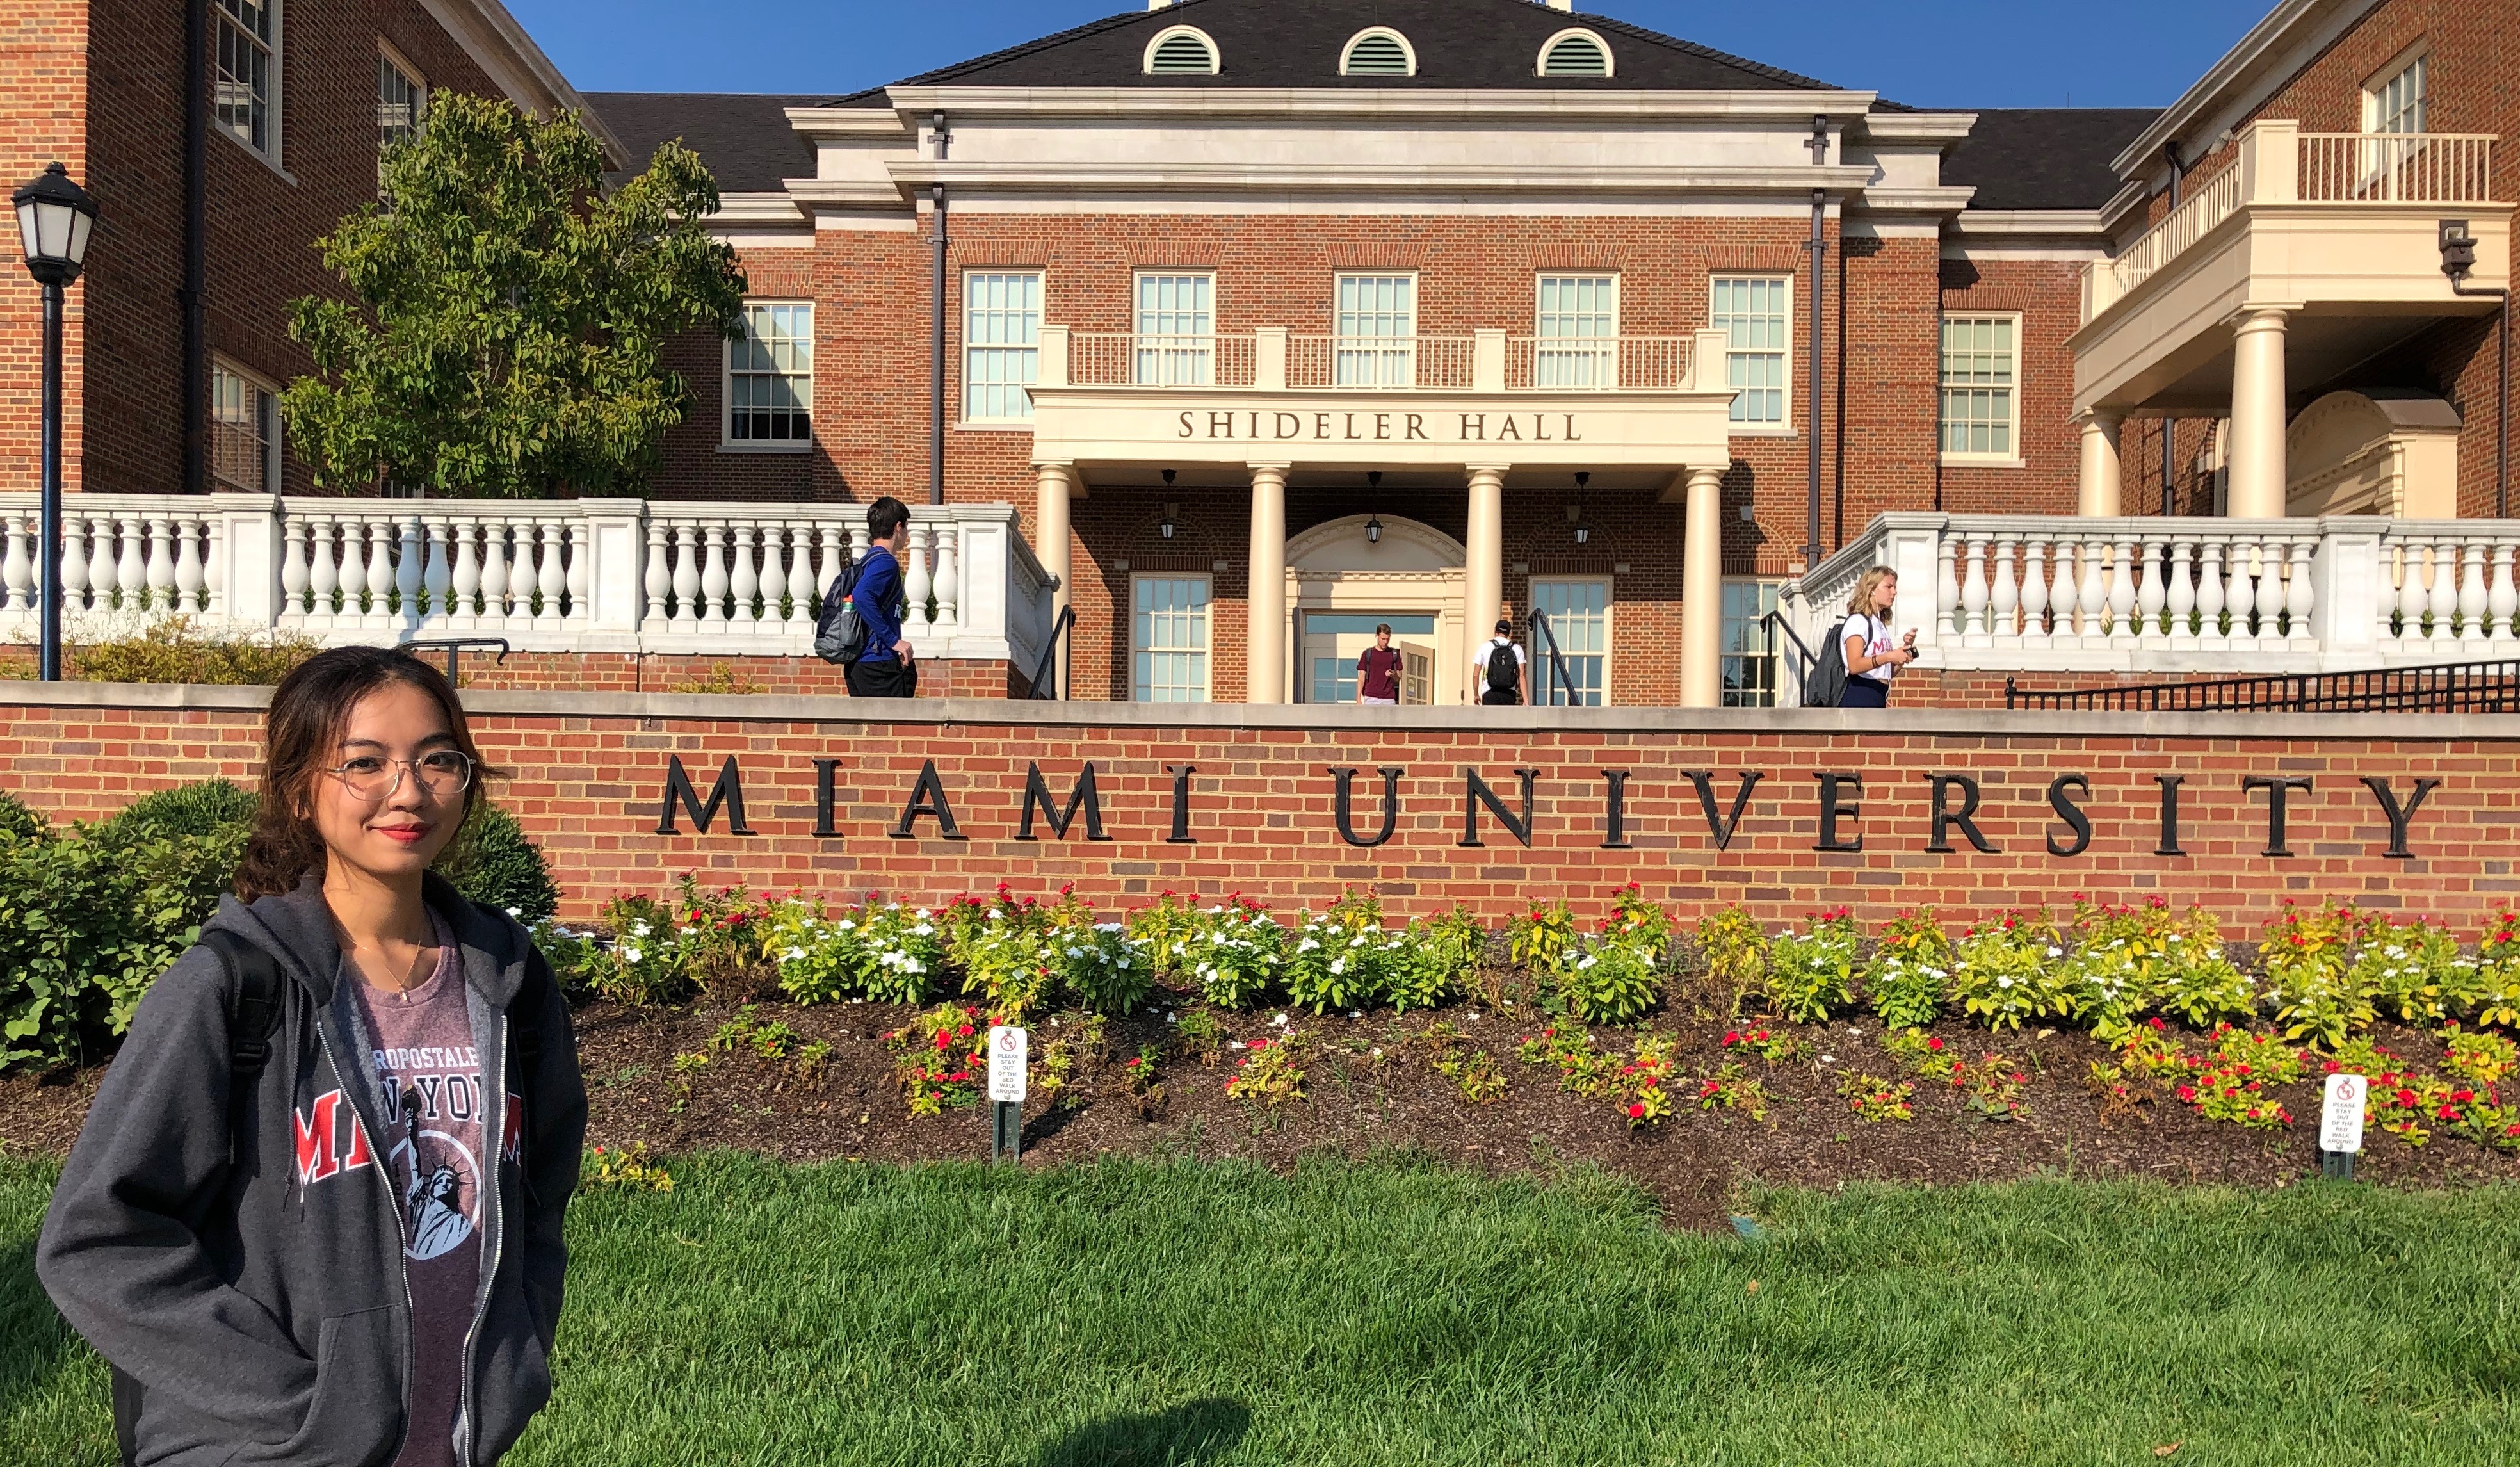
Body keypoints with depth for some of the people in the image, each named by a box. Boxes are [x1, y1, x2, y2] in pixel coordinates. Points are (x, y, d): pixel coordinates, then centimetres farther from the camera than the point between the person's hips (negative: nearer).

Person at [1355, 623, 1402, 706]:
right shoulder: (1367, 653, 3)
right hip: (1371, 698, -2)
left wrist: (1394, 675, -12)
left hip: (1389, 699, 2)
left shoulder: (1394, 654, 9)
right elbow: (1361, 678, 3)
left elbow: (1398, 679, 13)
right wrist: (1358, 699, -6)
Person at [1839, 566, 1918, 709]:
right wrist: (1888, 656, -27)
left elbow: (1889, 673, 20)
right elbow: (1854, 665, -21)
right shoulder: (1858, 621, -6)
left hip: (1878, 701, 10)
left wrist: (1905, 648, 7)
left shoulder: (1881, 625, 22)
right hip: (1859, 698, -10)